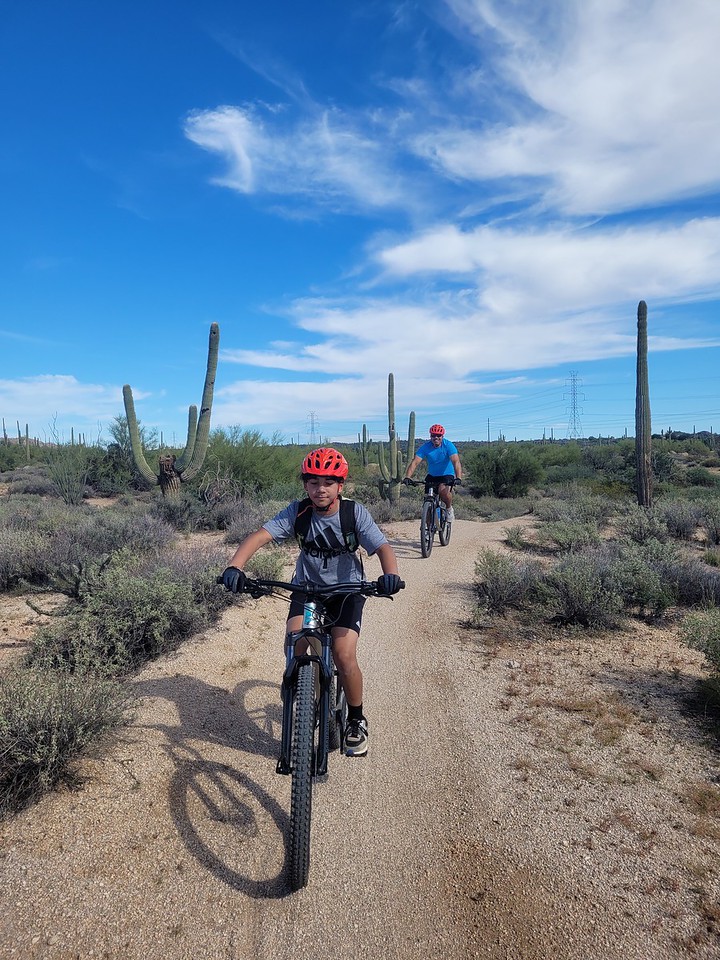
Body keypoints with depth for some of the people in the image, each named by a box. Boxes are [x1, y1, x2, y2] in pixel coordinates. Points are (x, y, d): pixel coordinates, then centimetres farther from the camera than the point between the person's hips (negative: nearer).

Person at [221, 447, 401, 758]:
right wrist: (235, 567, -42)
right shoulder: (298, 511, -15)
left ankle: (356, 720, 11)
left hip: (346, 589, -1)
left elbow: (382, 547, -26)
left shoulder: (356, 513, -17)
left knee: (344, 655, -17)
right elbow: (260, 535, -25)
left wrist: (390, 574, -47)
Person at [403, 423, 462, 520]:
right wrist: (407, 477, -35)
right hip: (432, 476, 3)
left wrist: (458, 478, -46)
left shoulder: (448, 445, -18)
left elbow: (456, 462, -29)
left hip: (447, 475, -3)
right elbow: (415, 462, -20)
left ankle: (449, 509, -3)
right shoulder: (425, 447, -12)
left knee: (443, 490, -31)